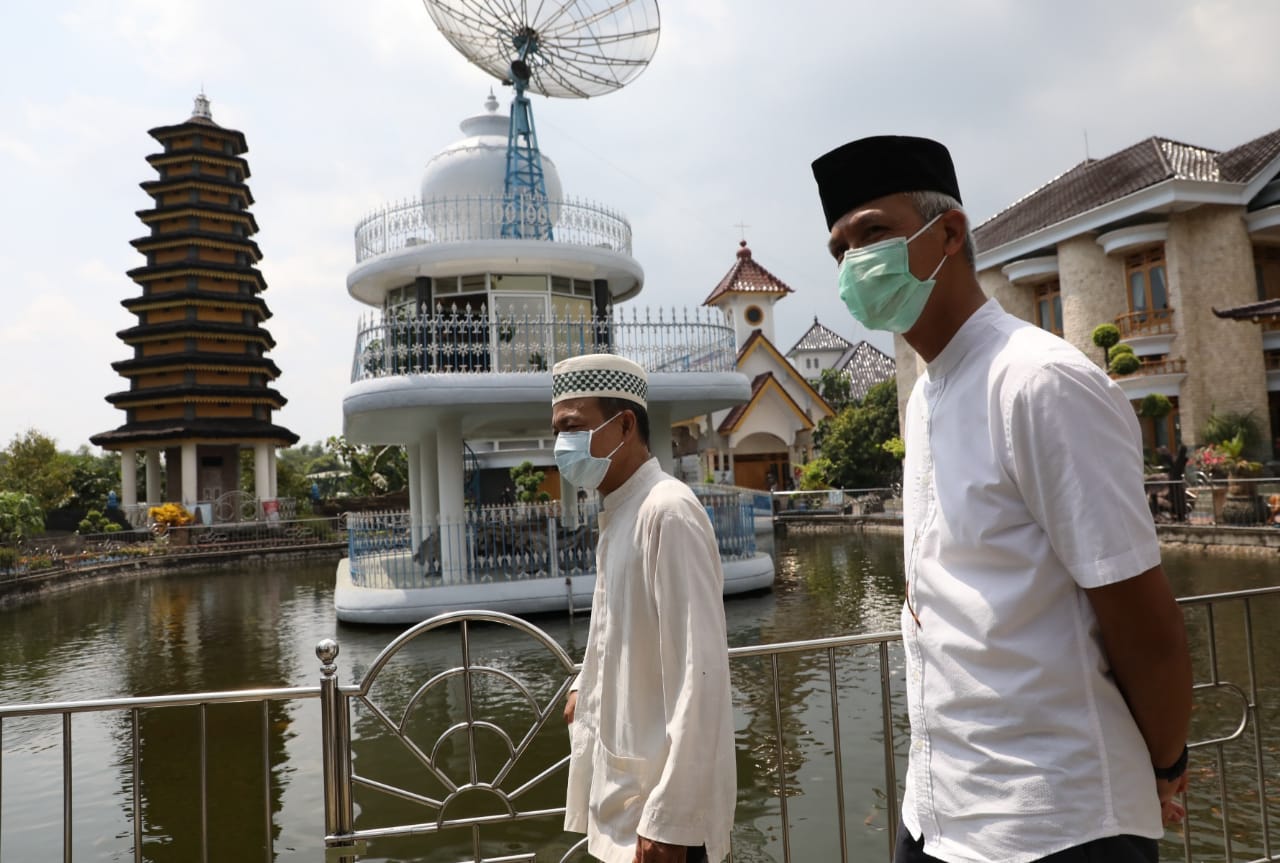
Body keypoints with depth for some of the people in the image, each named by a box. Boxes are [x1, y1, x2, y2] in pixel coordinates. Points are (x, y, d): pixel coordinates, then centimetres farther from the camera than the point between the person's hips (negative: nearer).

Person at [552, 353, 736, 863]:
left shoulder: (668, 510, -19)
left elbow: (701, 675, -24)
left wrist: (670, 820, -23)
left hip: (660, 806, -8)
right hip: (624, 789, 8)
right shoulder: (619, 515, 8)